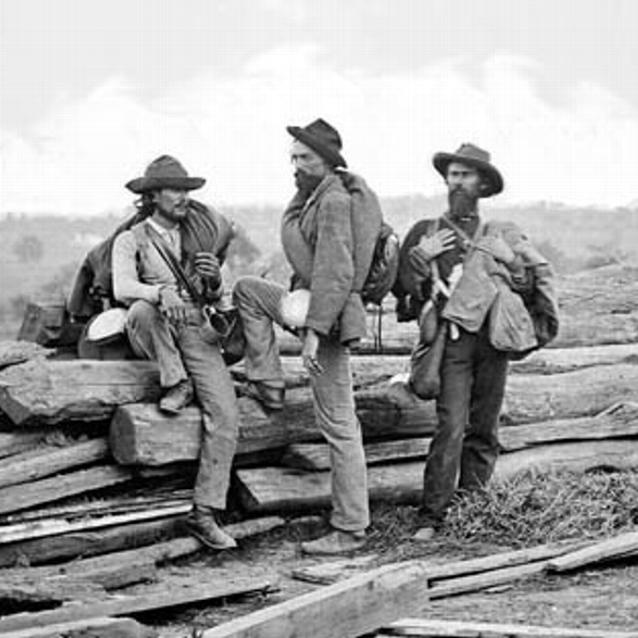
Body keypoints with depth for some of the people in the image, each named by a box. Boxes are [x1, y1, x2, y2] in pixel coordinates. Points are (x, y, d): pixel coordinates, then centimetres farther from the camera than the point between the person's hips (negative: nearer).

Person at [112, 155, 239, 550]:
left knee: (226, 416, -18)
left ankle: (205, 513, -15)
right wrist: (162, 292, -37)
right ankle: (176, 383, -18)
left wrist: (214, 279, -9)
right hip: (152, 338, -3)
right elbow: (123, 289, -17)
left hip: (197, 332, 3)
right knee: (143, 309, -39)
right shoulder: (130, 241, 2)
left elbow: (215, 296, 15)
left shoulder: (198, 237, 15)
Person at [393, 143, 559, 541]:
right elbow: (402, 287, 11)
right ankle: (433, 515, -12)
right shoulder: (426, 233, 14)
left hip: (494, 337, 2)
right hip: (451, 339, -2)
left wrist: (546, 321, 14)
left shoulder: (504, 235, 17)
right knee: (450, 426, -14)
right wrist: (420, 255, -4)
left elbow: (541, 273, 22)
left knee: (484, 429, 4)